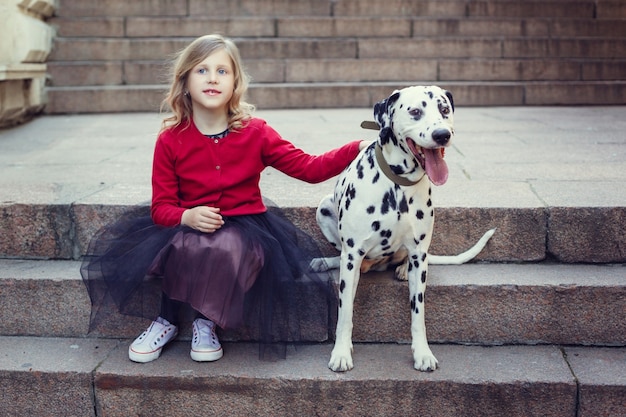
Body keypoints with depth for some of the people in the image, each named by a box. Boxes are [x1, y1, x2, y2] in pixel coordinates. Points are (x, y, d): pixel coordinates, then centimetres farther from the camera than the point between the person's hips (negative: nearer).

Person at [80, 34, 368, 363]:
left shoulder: (255, 133, -1)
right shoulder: (170, 140, -3)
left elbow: (310, 169, -4)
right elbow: (161, 207, -3)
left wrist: (357, 149, -18)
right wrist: (187, 217, -26)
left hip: (244, 226, 0)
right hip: (188, 228, 1)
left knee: (226, 248, -35)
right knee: (185, 247, -35)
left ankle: (206, 322, -4)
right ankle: (167, 321, -4)